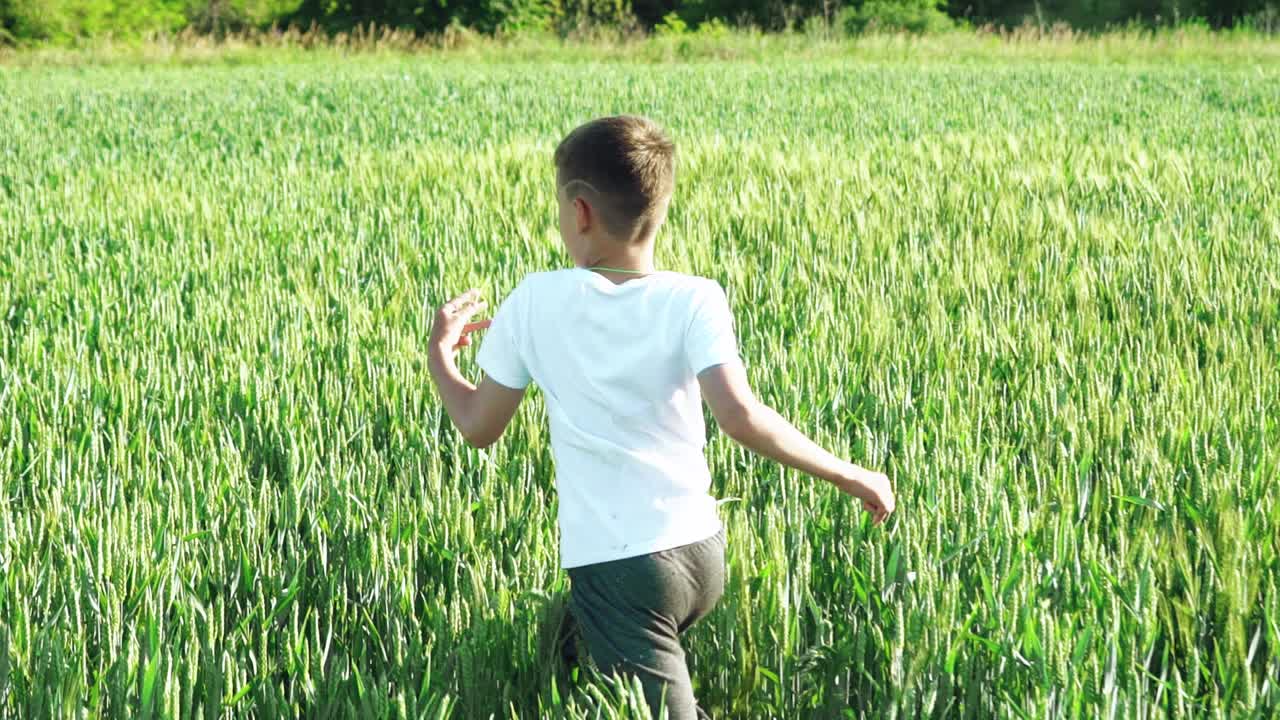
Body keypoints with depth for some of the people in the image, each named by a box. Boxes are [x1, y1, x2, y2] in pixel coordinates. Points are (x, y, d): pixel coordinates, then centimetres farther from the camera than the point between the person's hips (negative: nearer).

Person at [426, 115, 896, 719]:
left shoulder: (535, 302, -5)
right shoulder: (694, 301, -6)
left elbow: (479, 427, 5)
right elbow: (740, 417, -19)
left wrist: (440, 352, 23)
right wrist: (847, 476, -11)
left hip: (618, 565, -4)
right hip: (702, 555, 4)